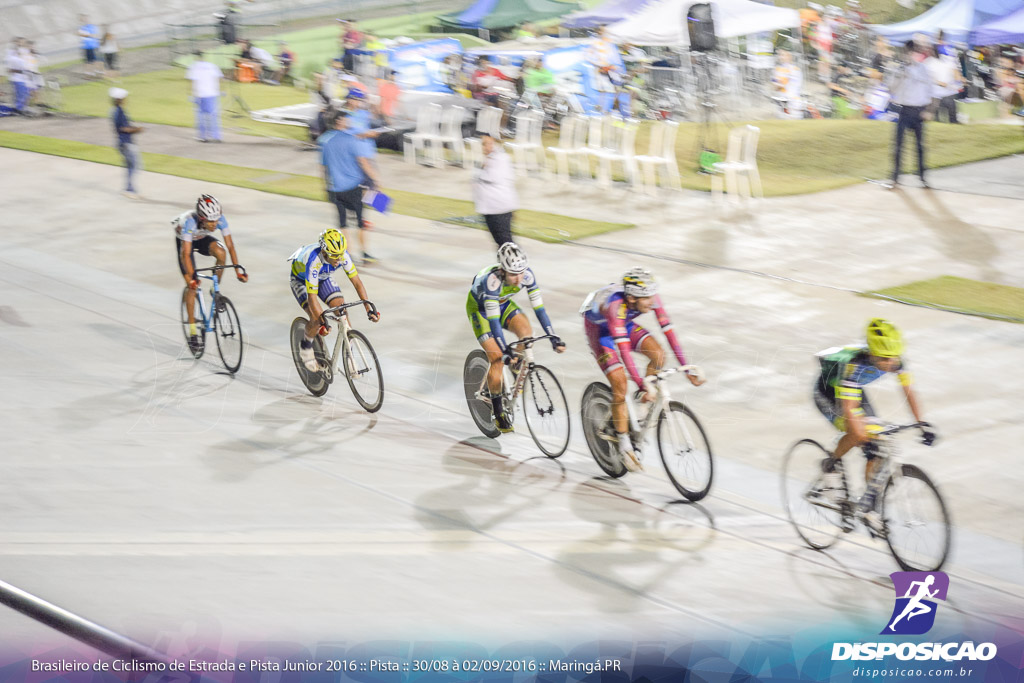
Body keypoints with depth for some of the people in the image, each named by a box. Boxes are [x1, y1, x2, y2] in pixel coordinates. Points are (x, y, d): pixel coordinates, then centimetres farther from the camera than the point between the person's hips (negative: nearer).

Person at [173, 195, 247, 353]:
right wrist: (191, 278, -51)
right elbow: (186, 253, -42)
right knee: (192, 285, -11)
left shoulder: (220, 219, -31)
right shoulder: (190, 222, -41)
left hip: (202, 239, 3)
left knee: (220, 253, -31)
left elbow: (230, 246, -25)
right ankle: (193, 332, -3)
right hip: (184, 241, -3)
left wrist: (238, 271, -31)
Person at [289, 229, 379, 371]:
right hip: (300, 279, -5)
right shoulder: (314, 260, -43)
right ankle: (305, 348, 5)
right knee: (317, 319, -24)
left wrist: (369, 308, -32)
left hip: (323, 278, 5)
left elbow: (357, 282, -23)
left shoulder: (343, 255, -30)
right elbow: (312, 297, -42)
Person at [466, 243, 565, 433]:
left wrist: (554, 338, -26)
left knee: (526, 331, -26)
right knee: (497, 357, -15)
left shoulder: (526, 274, -26)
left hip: (502, 303, 4)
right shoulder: (492, 279, -39)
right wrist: (504, 349, -43)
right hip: (479, 307, -4)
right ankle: (497, 410, 0)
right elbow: (493, 319, -39)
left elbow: (538, 307, -21)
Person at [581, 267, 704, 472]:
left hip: (623, 324, 5)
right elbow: (623, 348, -45)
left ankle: (645, 407, 2)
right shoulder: (615, 305, -42)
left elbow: (668, 331, -24)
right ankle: (624, 444, -1)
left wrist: (687, 368, -28)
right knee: (620, 386, -16)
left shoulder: (651, 298, -26)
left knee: (658, 354, -19)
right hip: (598, 328, -5)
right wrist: (641, 385, -50)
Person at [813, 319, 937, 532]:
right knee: (858, 433, -32)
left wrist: (922, 422, -19)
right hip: (827, 393, -6)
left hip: (856, 392, 6)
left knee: (875, 450, -4)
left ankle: (868, 506, 8)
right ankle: (831, 465, -4)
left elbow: (908, 389, -12)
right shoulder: (855, 364, -41)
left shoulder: (894, 360, -23)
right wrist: (862, 432, -54)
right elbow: (849, 409, -44)